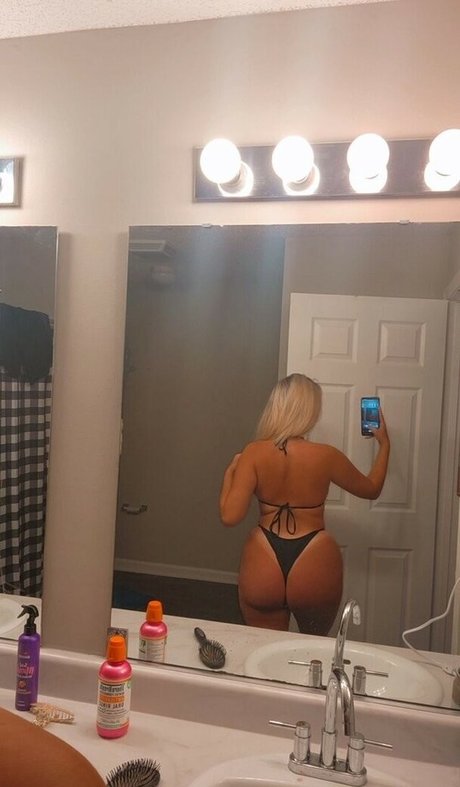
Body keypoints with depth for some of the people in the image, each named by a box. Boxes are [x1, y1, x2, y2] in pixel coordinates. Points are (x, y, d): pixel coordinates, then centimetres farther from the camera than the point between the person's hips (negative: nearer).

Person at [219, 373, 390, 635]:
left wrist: (229, 473, 3)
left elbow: (230, 516, -13)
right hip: (315, 569, 0)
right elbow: (372, 489, 10)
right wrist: (384, 443, 22)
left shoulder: (254, 453, -9)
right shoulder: (326, 456, -9)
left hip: (264, 568, 0)